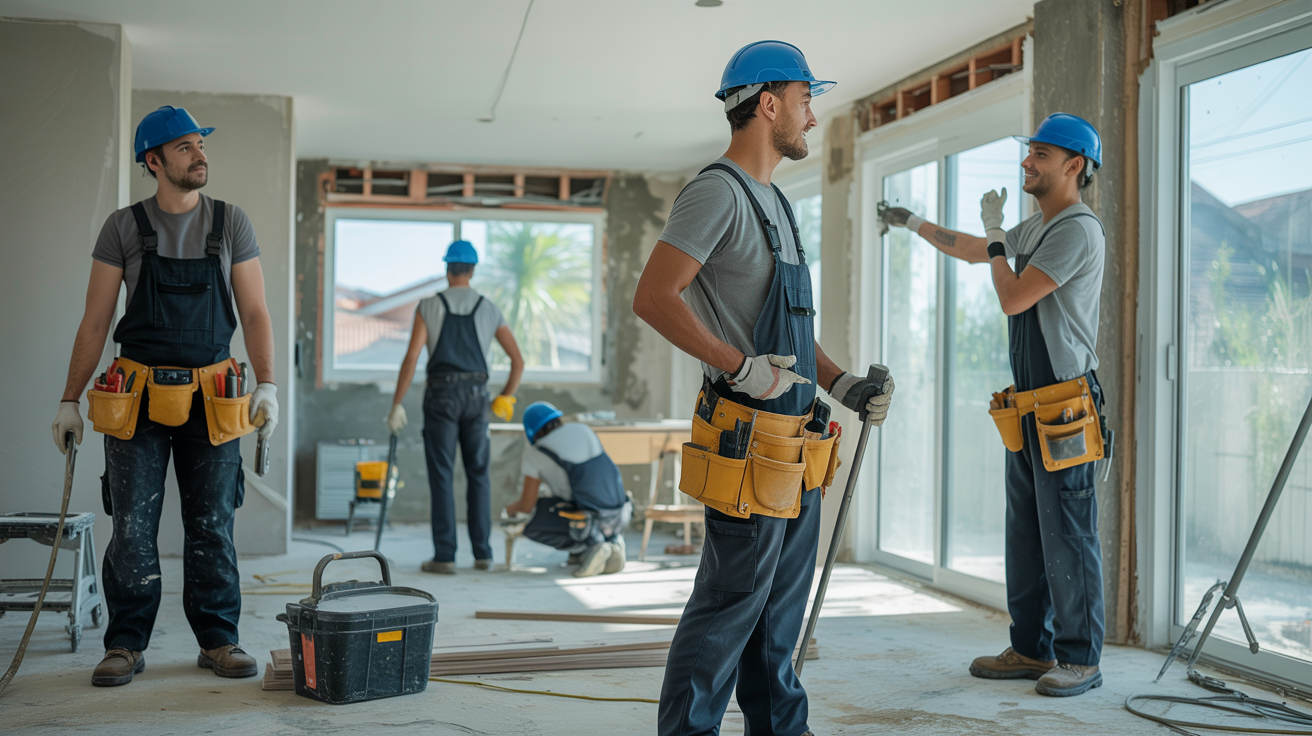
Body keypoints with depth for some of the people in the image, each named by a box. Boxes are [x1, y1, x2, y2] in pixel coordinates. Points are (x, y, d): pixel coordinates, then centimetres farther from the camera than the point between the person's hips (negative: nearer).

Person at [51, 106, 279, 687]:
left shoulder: (232, 224, 5)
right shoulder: (123, 228, 2)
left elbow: (254, 312, 4)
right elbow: (95, 322, 4)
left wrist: (267, 384, -8)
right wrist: (70, 401, 2)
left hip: (211, 399, 1)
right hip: (137, 399, -1)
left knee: (212, 528, 5)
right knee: (132, 530, 2)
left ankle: (218, 641, 16)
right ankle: (126, 646, 14)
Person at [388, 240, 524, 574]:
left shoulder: (429, 306, 0)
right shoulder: (489, 309, 8)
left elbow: (411, 358, -8)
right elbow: (518, 360, 7)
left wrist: (396, 405, -4)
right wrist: (505, 399, 19)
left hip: (441, 395, -2)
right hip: (476, 395, 2)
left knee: (441, 476, 0)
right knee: (478, 474, 11)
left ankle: (444, 556, -2)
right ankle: (482, 553, 11)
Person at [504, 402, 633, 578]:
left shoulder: (535, 453, -2)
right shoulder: (582, 429, 13)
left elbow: (527, 506, 4)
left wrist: (512, 508, 29)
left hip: (589, 519, -6)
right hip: (619, 513, 6)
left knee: (532, 529, 13)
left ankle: (590, 545, -6)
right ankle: (613, 540, 13)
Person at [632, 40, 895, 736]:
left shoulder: (772, 202, 20)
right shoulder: (718, 191, -11)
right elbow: (653, 297, -20)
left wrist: (843, 383, 13)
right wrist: (740, 367, -22)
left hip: (793, 449, 10)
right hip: (748, 437, -10)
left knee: (780, 602, 16)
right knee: (730, 600, -4)